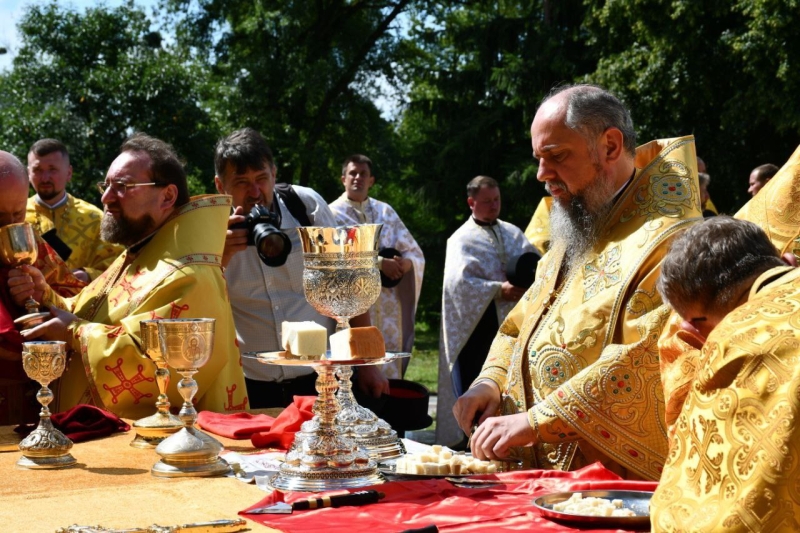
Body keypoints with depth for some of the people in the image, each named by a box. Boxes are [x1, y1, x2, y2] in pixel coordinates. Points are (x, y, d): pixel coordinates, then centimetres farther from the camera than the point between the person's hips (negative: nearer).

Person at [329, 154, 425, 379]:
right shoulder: (334, 212, 0)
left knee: (389, 366, 4)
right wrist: (380, 263, -19)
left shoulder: (385, 211, 15)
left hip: (387, 304, 5)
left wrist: (405, 262, -11)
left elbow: (415, 252, 11)